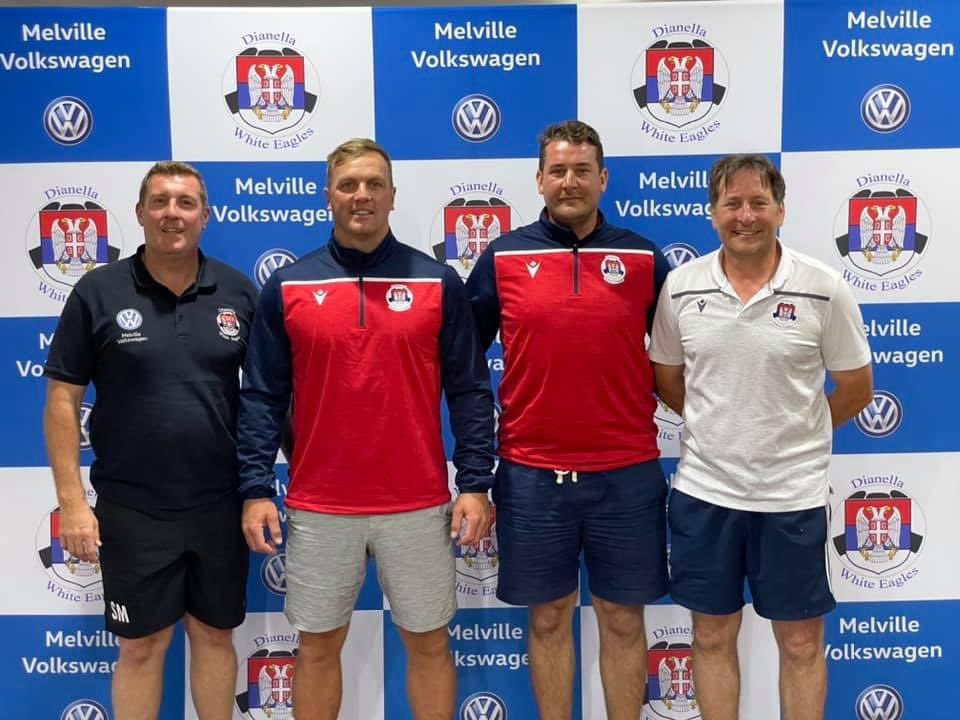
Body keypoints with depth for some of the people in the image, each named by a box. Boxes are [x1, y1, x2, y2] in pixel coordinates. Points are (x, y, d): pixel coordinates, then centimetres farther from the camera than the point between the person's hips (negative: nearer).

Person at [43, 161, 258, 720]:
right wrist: (73, 501, -8)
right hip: (133, 509, -1)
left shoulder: (239, 293, 0)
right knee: (142, 645, 12)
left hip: (221, 504, 2)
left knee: (215, 634, 16)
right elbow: (63, 401, -3)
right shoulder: (98, 292, -4)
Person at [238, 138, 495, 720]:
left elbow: (470, 390, -1)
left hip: (419, 505, 0)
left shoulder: (439, 282, -1)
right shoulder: (287, 287, 1)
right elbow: (262, 397, 2)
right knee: (318, 646, 15)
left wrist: (476, 484, -6)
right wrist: (256, 489, -4)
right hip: (318, 508, 1)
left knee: (429, 643, 13)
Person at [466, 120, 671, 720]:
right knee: (549, 617, 13)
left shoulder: (644, 258, 2)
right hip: (531, 472, 0)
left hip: (626, 471, 1)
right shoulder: (502, 256, 1)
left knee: (623, 619, 11)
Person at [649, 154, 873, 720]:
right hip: (704, 489, 2)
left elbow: (856, 388, 1)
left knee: (801, 641, 13)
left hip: (793, 493, -1)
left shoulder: (823, 289, -8)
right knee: (713, 635, 15)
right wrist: (716, 426, 9)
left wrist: (795, 435, 8)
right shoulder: (681, 286, -3)